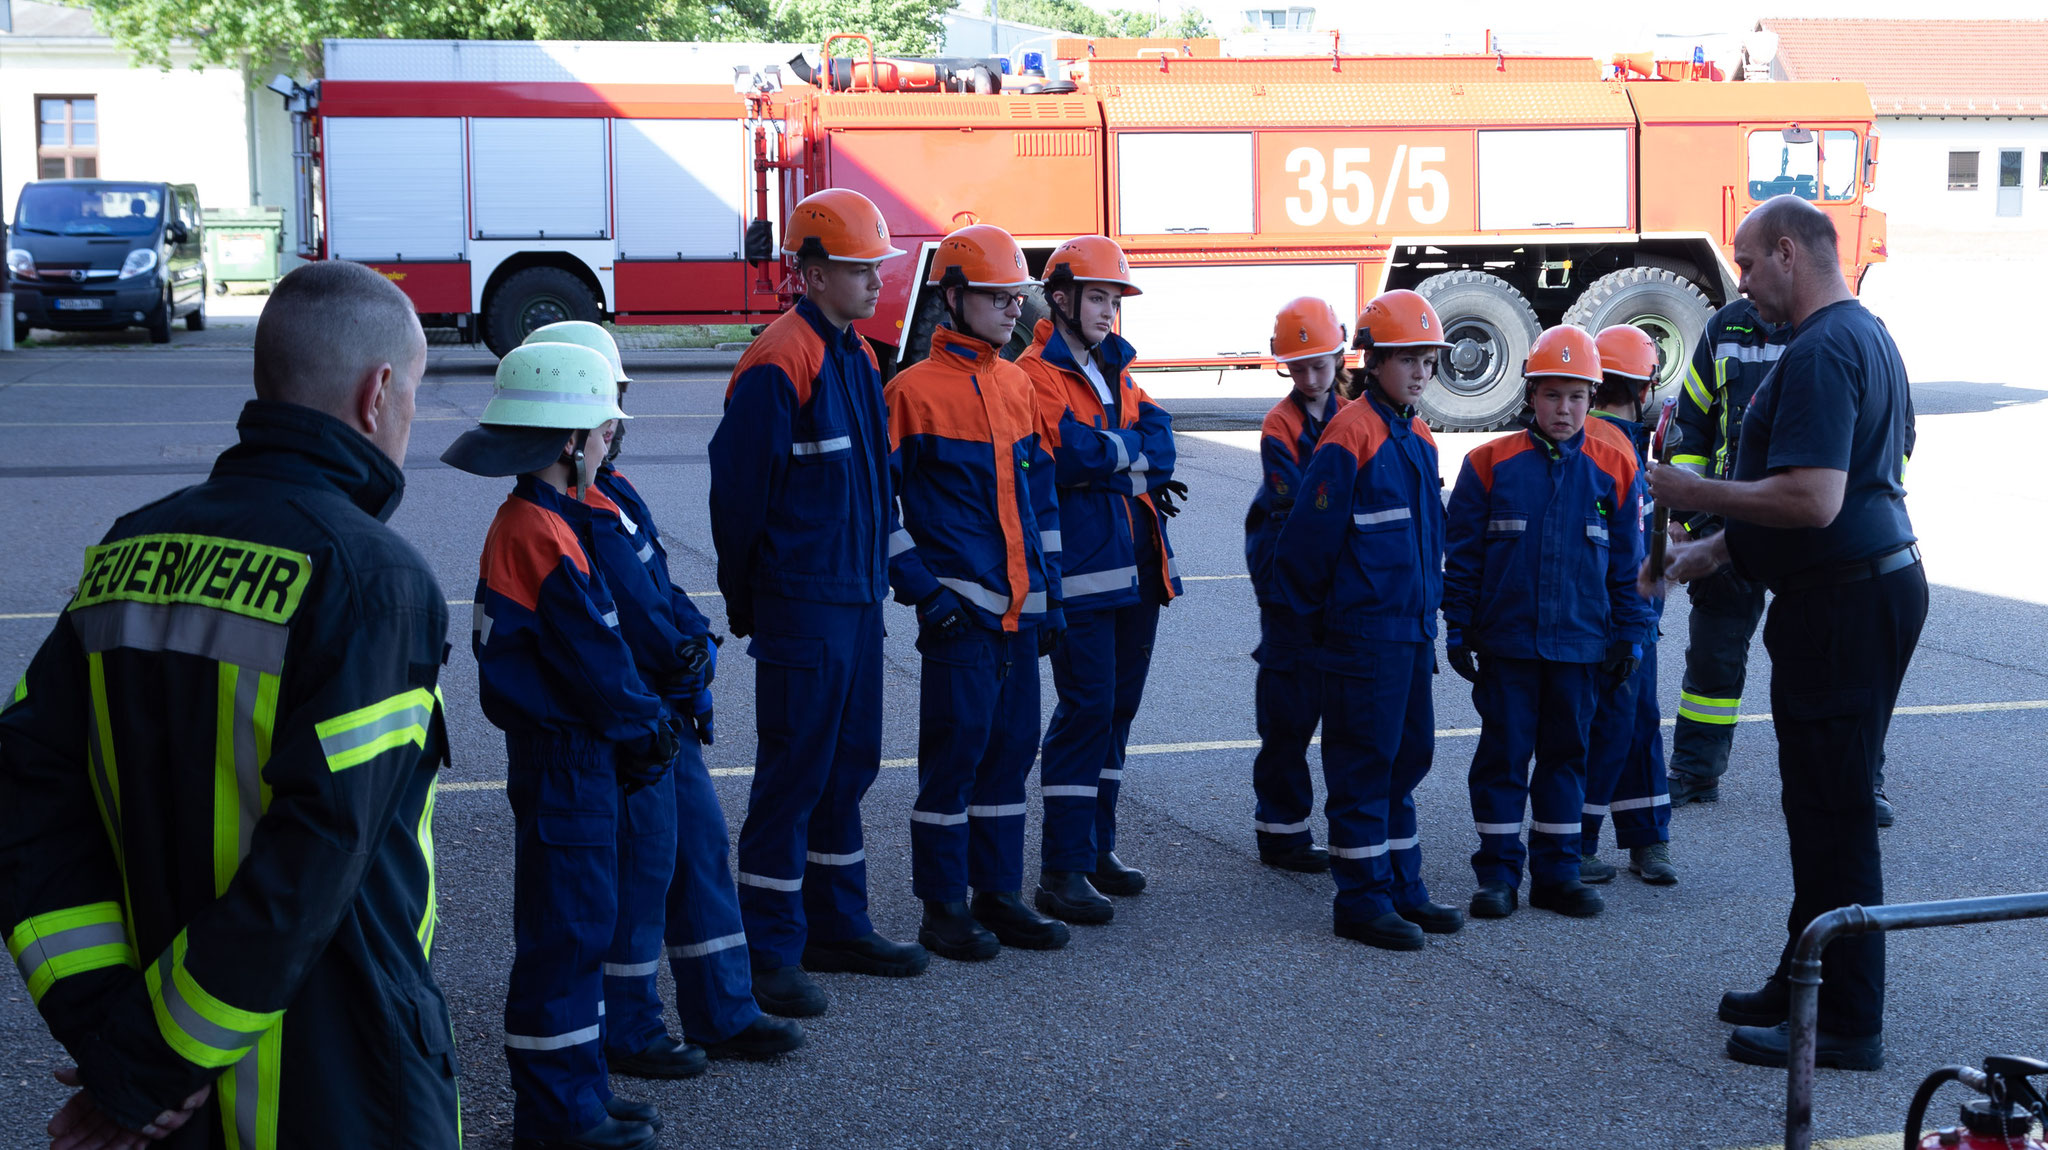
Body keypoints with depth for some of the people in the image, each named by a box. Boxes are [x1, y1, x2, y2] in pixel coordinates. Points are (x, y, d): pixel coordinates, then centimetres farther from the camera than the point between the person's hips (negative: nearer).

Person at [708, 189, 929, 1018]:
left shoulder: (856, 356, 13)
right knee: (793, 772, -3)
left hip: (858, 598, 9)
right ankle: (769, 954, 5)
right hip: (801, 605, -9)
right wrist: (745, 602, -7)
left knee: (849, 766, 15)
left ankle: (837, 926, 26)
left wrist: (877, 572, 17)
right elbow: (738, 488, -14)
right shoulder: (778, 364, -15)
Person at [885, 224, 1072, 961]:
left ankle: (998, 894, 20)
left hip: (1019, 609, 7)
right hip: (959, 609, -7)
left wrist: (1050, 593, 16)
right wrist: (919, 586, -12)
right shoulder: (915, 390, -7)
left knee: (1011, 749, 10)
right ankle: (943, 908, 7)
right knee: (954, 752, -2)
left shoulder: (1018, 386, 14)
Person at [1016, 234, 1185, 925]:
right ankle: (1063, 872, -6)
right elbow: (1074, 459, -20)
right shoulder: (1034, 375, -8)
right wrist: (1133, 450, -5)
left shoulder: (1116, 369, 18)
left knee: (1117, 709, 13)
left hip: (1136, 568, 8)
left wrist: (1108, 455, -13)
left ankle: (1097, 847, 24)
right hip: (1080, 570, -8)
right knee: (1085, 711, -9)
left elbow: (1160, 446, 5)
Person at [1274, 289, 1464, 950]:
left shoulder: (1419, 438, 12)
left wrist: (1428, 604, 18)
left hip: (1414, 629, 8)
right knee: (1364, 762, -1)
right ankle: (1361, 900, 6)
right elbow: (1310, 537, -13)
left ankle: (1402, 888, 24)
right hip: (1364, 633, -8)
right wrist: (1319, 618, -6)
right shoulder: (1352, 433, -14)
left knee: (1410, 753, 14)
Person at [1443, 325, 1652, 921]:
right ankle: (1498, 872, 13)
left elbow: (1627, 561, 8)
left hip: (1580, 643, 2)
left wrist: (1630, 635, 6)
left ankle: (1557, 872, 20)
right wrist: (1459, 631, -1)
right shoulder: (1490, 464, -3)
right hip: (1505, 642, -2)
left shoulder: (1613, 468, 3)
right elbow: (1462, 555, 0)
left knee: (1567, 755, 10)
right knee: (1504, 754, 4)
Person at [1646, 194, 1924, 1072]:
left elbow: (1812, 501, -29)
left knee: (1832, 816, -4)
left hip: (1842, 604, -11)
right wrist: (1718, 548, 21)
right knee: (1825, 805, 18)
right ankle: (1806, 984, 29)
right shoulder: (1865, 334, 16)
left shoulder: (1821, 353, -19)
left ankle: (1847, 1025, 3)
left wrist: (1691, 493, -17)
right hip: (1875, 581, 11)